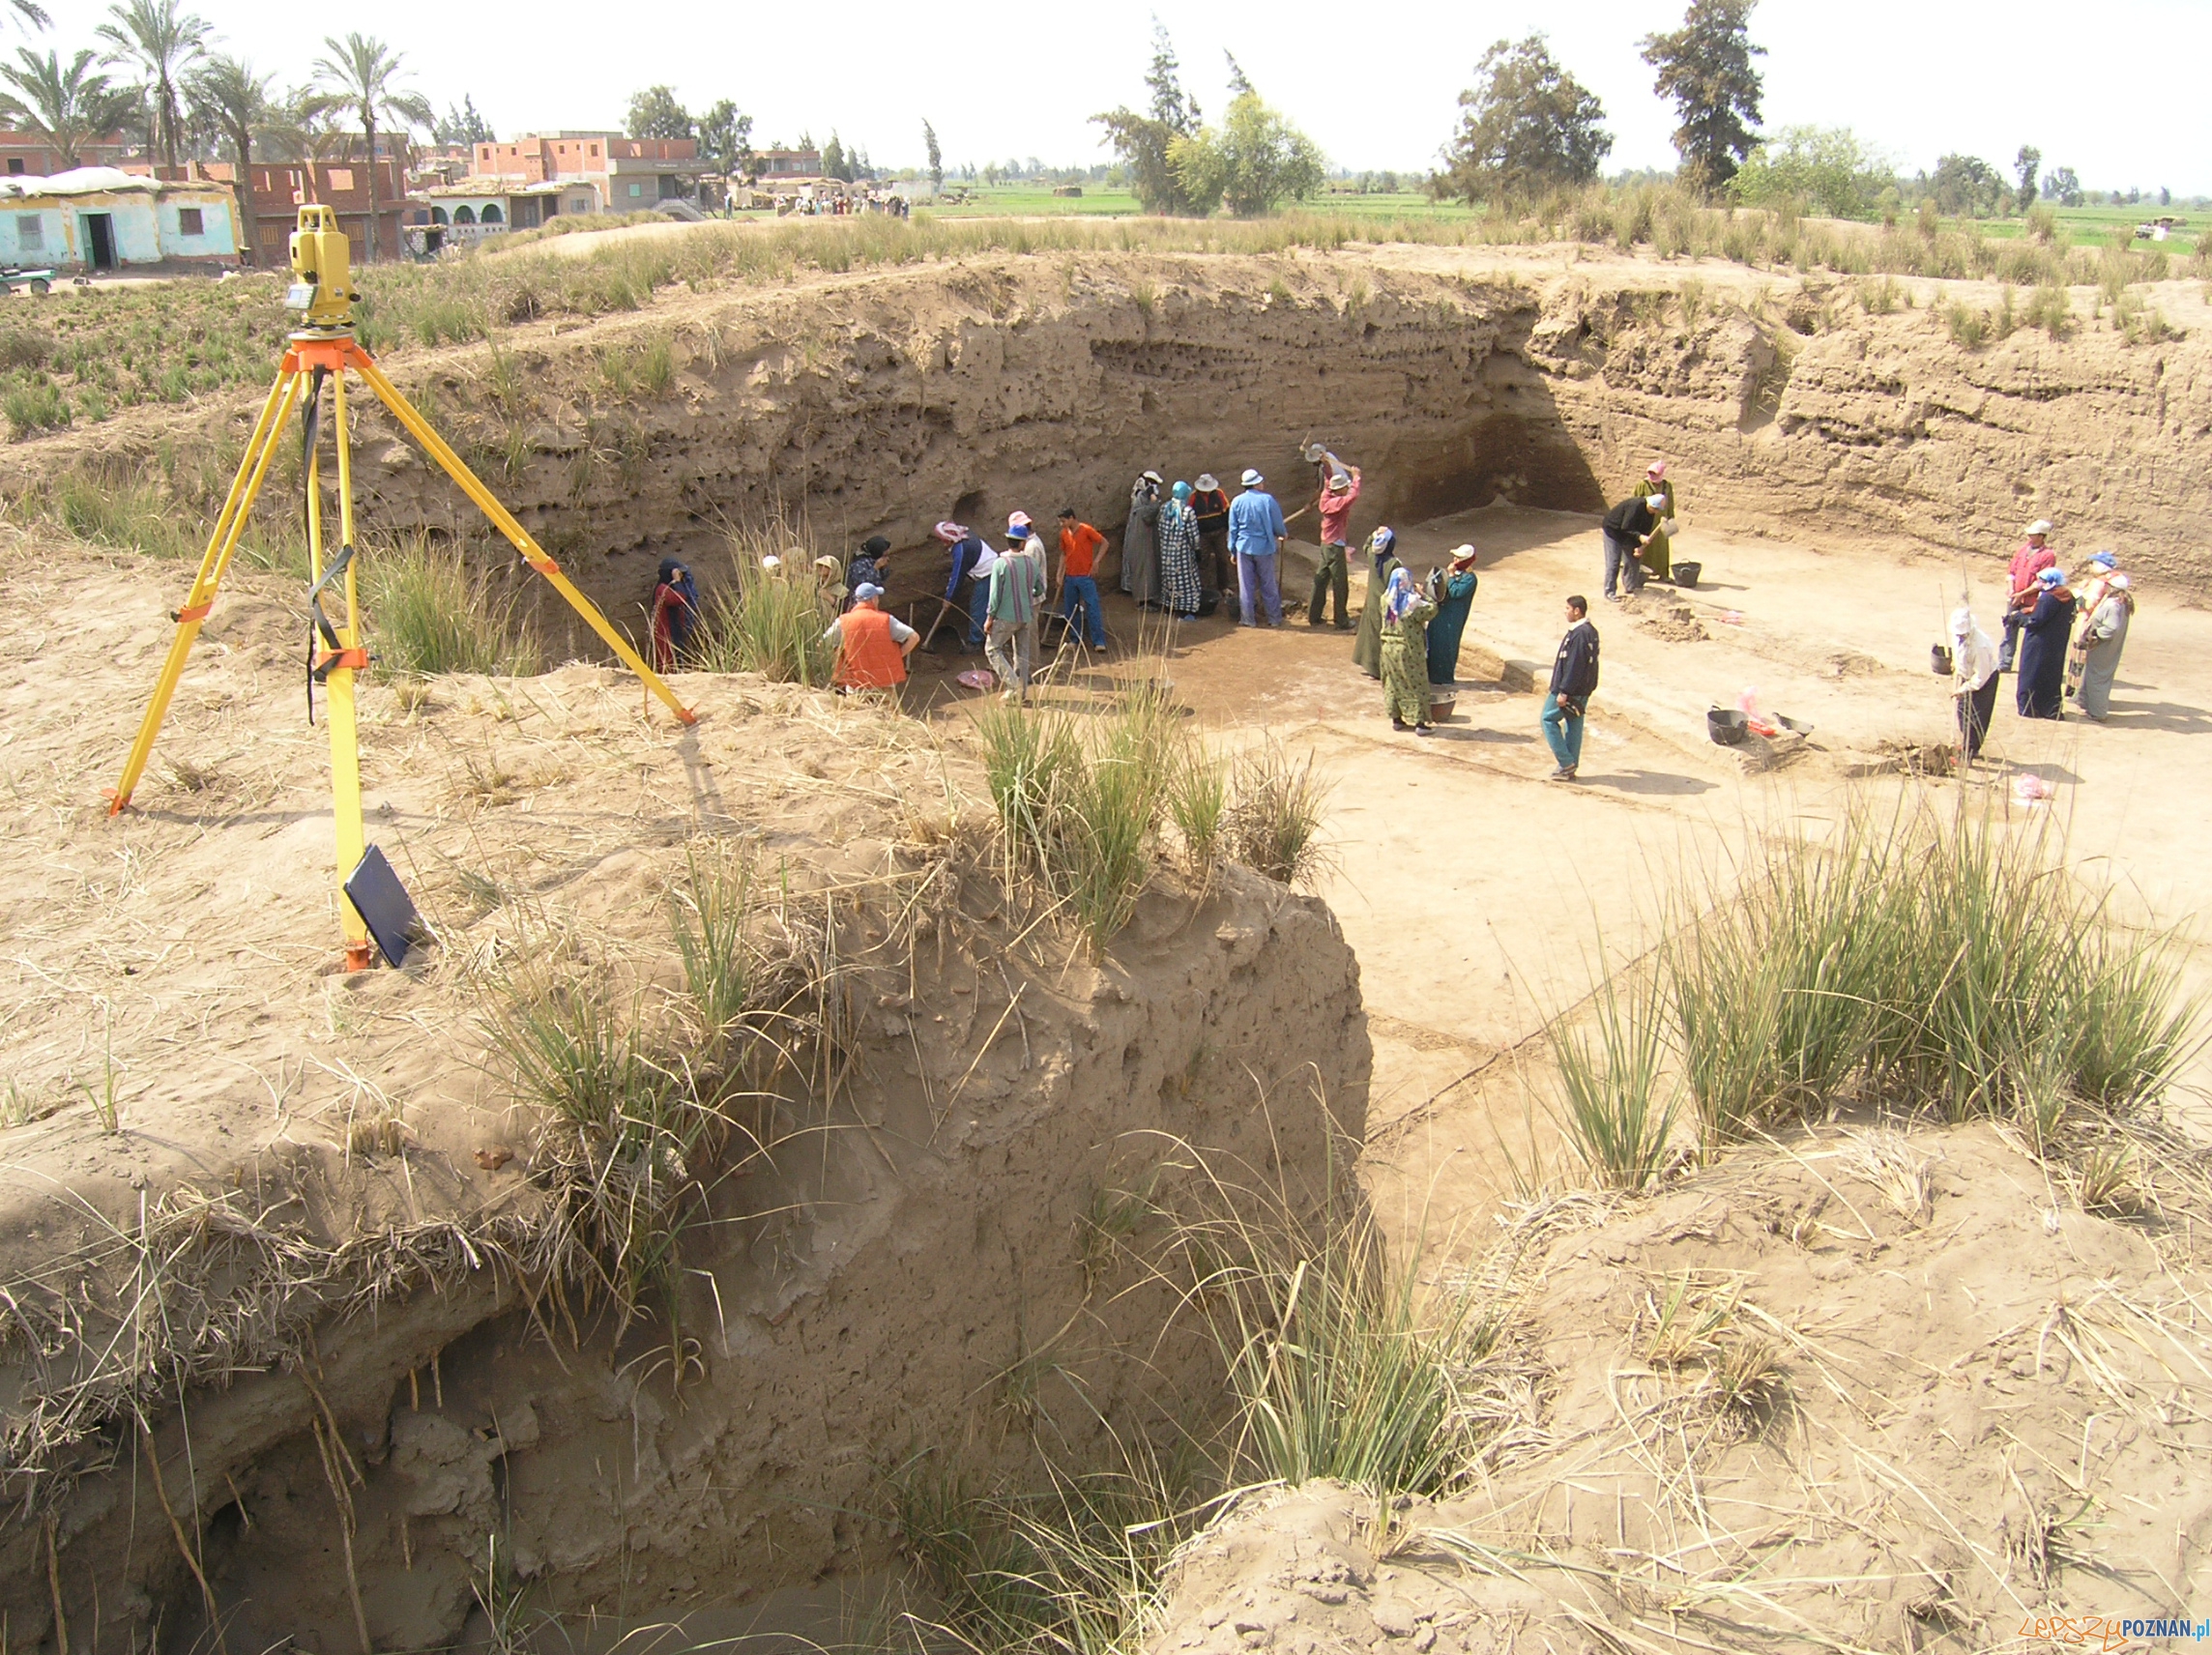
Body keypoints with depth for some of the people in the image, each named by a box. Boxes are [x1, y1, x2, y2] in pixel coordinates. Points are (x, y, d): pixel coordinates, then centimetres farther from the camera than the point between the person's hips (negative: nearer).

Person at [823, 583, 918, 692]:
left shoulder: (843, 622, -2)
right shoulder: (886, 620, -1)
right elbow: (914, 637, -5)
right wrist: (897, 656, 3)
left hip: (857, 686, 0)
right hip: (886, 685, 1)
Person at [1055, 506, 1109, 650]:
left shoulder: (1086, 530, -11)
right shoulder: (1064, 533, 6)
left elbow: (1104, 542, -5)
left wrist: (1097, 560, -13)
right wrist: (1060, 574, 11)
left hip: (1086, 576, -6)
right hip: (1070, 577, 6)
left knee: (1093, 608, -6)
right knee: (1070, 610, 9)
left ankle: (1099, 641, -4)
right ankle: (1075, 639, 20)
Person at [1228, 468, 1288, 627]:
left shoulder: (1237, 502, -3)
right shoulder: (1268, 500, -10)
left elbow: (1233, 529, 2)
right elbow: (1278, 526, -3)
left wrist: (1233, 550, 12)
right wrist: (1284, 534, 20)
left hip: (1244, 547, 1)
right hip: (1265, 548, -1)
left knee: (1245, 585, 7)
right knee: (1269, 585, 9)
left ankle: (1247, 619, 10)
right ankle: (1274, 618, 15)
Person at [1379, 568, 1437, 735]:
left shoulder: (1386, 600, -2)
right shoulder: (1412, 602, -21)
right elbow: (1431, 610, -16)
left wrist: (1416, 594, 10)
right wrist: (1422, 596, -2)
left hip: (1389, 648, 6)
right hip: (1409, 651, -6)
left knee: (1393, 683, 16)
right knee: (1415, 685, 3)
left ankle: (1396, 719, 23)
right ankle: (1419, 722, 4)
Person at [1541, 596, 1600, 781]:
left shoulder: (1579, 634, -22)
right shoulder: (1590, 632, 10)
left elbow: (1574, 666, -25)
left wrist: (1564, 691, -22)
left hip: (1572, 689, -10)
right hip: (1582, 690, 10)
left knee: (1549, 719, 2)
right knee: (1574, 725, 13)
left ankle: (1567, 762, 0)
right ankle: (1570, 768, 18)